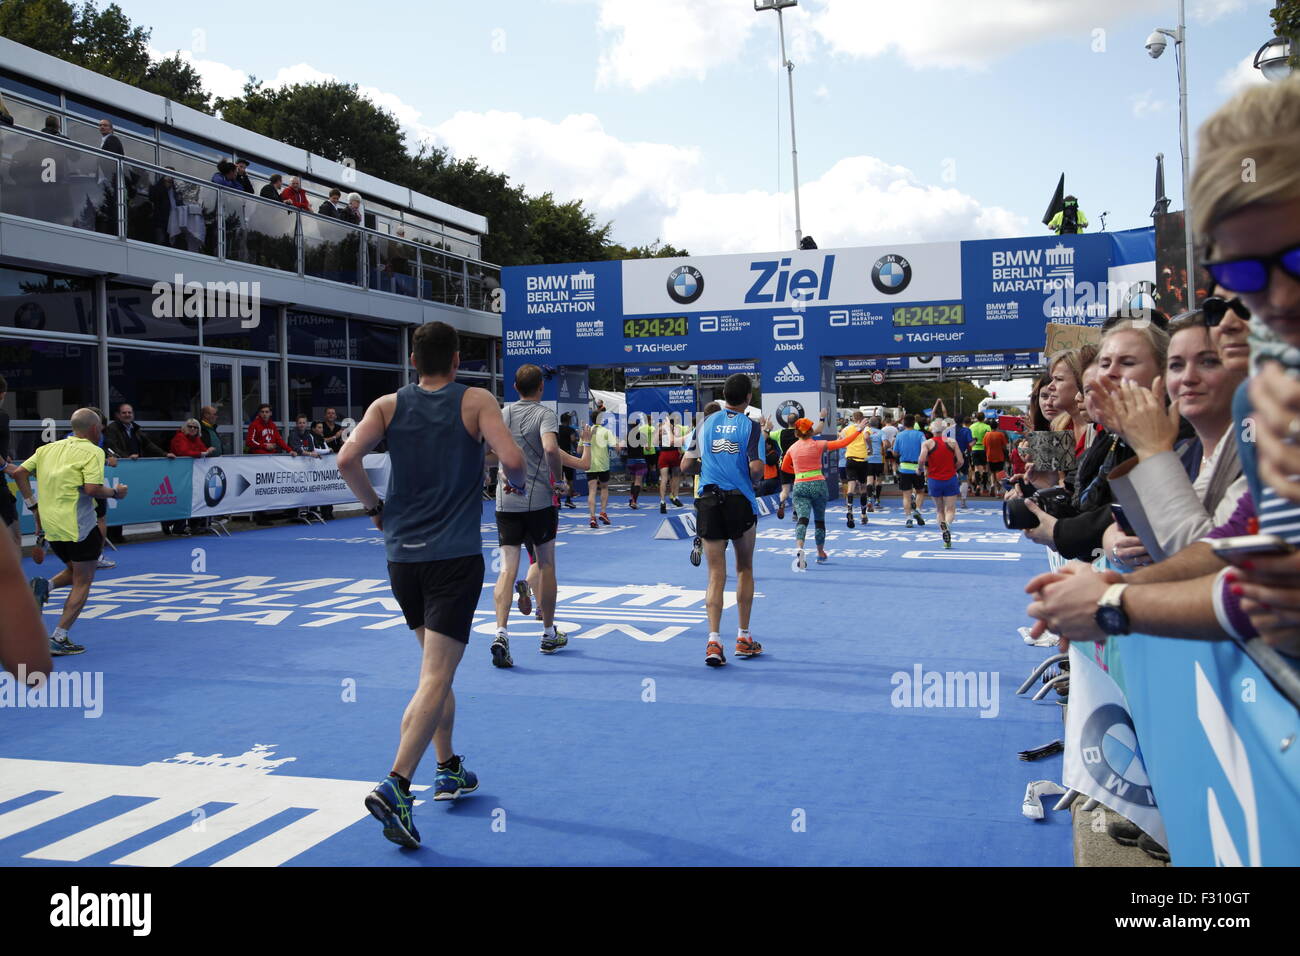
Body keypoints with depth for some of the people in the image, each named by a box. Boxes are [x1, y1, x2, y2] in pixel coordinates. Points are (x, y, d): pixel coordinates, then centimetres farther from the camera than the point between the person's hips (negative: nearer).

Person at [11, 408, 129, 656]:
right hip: (79, 526, -7)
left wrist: (33, 506, 13)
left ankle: (44, 586, -4)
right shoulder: (92, 452, -8)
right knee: (83, 583, 4)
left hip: (51, 525, 7)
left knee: (75, 572, 26)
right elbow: (92, 488, -19)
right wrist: (115, 493, -2)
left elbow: (20, 473, 9)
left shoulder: (48, 448, 12)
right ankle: (59, 640, 1)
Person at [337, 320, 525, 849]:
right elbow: (512, 460, -16)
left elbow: (347, 459, -9)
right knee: (436, 678, -5)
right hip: (455, 557, -4)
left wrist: (375, 508, 5)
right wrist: (518, 483, 6)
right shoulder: (476, 401, -3)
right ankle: (394, 787, -17)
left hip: (402, 554, 4)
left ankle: (448, 771, 30)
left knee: (436, 666, 21)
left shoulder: (388, 406, 4)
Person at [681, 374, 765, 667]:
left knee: (716, 574, 4)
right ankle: (743, 638, 21)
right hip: (741, 501, -2)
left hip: (709, 502, 2)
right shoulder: (750, 426, -4)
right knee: (745, 569, 15)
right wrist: (758, 473, 9)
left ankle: (714, 640, -10)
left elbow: (686, 465, 6)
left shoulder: (706, 423, 7)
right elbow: (756, 468, -14)